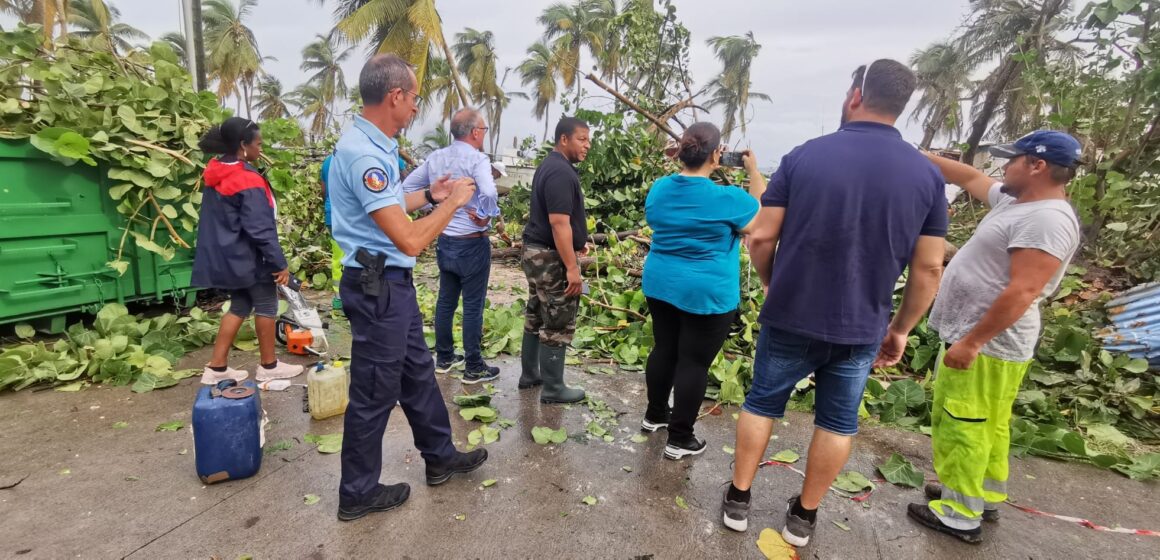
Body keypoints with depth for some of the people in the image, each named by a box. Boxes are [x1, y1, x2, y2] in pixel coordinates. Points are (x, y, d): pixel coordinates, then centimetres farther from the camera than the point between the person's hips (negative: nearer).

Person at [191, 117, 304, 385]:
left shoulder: (215, 172, 6)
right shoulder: (248, 182, -21)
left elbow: (217, 218, 14)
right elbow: (261, 229, -23)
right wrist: (280, 263, -18)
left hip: (225, 255, 9)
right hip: (249, 258, -9)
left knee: (239, 306, 17)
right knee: (266, 307, 6)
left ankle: (216, 367, 20)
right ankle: (269, 366, 18)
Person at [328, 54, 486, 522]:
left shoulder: (373, 145, 8)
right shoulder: (363, 154, -24)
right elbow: (410, 240, -27)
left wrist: (428, 196, 16)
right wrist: (453, 202, -13)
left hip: (392, 283, 10)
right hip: (377, 287, -10)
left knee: (417, 372, 20)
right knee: (374, 392, 5)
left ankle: (440, 457, 39)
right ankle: (357, 494, 26)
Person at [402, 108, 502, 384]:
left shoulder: (435, 157, 5)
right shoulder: (477, 159, -16)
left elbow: (407, 187, 11)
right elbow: (489, 193, -33)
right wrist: (486, 217, -16)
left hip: (444, 241, 7)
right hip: (472, 244, -7)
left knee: (445, 301, 16)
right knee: (473, 306, 2)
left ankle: (444, 358, 29)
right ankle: (474, 368, 12)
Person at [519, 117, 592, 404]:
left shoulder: (550, 165, 14)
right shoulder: (561, 172, -19)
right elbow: (559, 223, -26)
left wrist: (575, 242, 26)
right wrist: (572, 268, -25)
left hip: (535, 251, 11)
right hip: (551, 257, -10)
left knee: (536, 317, 18)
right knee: (558, 324, -1)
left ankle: (529, 374, 30)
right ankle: (553, 388, 11)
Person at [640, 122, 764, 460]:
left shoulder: (659, 188, -1)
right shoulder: (728, 198, -17)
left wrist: (704, 173, 17)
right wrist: (754, 172, 4)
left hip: (660, 285, 6)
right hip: (707, 294, -6)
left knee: (664, 350, 19)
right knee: (695, 362, 5)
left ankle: (655, 414, 36)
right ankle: (679, 439, 16)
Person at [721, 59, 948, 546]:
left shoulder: (804, 156, -8)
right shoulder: (927, 174, -3)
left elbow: (761, 238, -9)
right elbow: (928, 268, -2)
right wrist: (900, 329, 10)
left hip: (790, 318, -1)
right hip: (861, 328, 2)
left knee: (761, 402, 16)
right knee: (838, 421, 17)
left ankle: (738, 500, 28)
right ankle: (803, 516, 31)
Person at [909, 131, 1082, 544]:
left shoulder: (1047, 219, -20)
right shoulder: (1016, 200, 9)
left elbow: (1023, 292, -26)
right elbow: (969, 177, 23)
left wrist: (971, 342, -26)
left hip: (988, 343, -10)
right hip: (983, 339, 10)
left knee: (962, 428, -1)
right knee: (986, 426, 20)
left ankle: (960, 516, 12)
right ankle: (985, 497, 35)